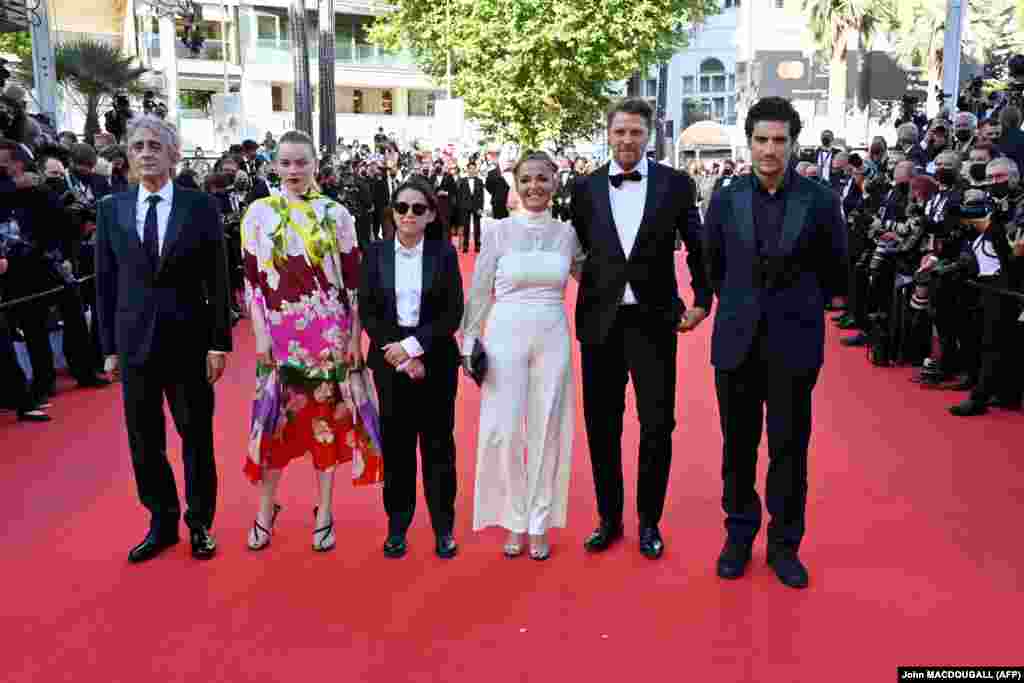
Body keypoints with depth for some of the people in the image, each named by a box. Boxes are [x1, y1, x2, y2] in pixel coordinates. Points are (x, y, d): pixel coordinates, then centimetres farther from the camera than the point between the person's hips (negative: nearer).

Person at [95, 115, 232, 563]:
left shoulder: (200, 205, -4)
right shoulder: (111, 209, 3)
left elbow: (218, 280, -3)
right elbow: (105, 284, 6)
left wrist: (219, 343, -7)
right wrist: (109, 347, 4)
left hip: (189, 340, -2)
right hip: (134, 341, 2)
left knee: (197, 437, 9)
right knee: (144, 441, 11)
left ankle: (199, 523, 26)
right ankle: (162, 522, 28)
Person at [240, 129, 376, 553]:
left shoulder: (337, 214, 1)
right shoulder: (259, 212, 2)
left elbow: (353, 281, 2)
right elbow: (252, 279, 1)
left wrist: (355, 337, -2)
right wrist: (260, 334, -6)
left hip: (329, 332, 0)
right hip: (280, 332, 0)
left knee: (328, 416, 7)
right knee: (277, 417, 6)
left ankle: (324, 512, 21)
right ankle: (266, 509, 25)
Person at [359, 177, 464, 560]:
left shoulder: (444, 253, 0)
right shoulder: (376, 253, 3)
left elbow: (453, 313, -5)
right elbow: (367, 312, -1)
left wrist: (413, 345, -14)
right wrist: (399, 355, -10)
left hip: (436, 359, -1)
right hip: (390, 360, 1)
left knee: (438, 443, 5)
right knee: (396, 444, 5)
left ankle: (443, 527, 17)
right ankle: (397, 525, 19)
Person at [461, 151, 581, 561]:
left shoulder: (567, 233, 4)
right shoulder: (499, 231, 0)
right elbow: (479, 292, 3)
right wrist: (468, 343, 1)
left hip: (552, 338, 1)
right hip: (505, 336, -1)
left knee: (547, 430, 6)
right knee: (503, 431, -1)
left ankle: (539, 524, 20)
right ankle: (514, 521, 19)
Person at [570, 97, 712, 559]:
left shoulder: (675, 184, 0)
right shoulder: (586, 188, 3)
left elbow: (698, 248, 7)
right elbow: (578, 252, 8)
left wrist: (702, 300, 3)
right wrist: (590, 296, 0)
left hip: (653, 320, -1)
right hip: (600, 321, 2)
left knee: (657, 425, 4)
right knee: (602, 426, 10)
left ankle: (649, 521, 23)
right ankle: (609, 517, 27)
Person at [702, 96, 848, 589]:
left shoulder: (820, 201, -3)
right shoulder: (725, 201, 1)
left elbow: (835, 272, 8)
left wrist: (799, 308, 12)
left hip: (795, 342, -1)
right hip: (737, 340, 1)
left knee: (790, 447, 7)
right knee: (738, 444, 10)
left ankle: (784, 544, 22)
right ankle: (739, 535, 26)